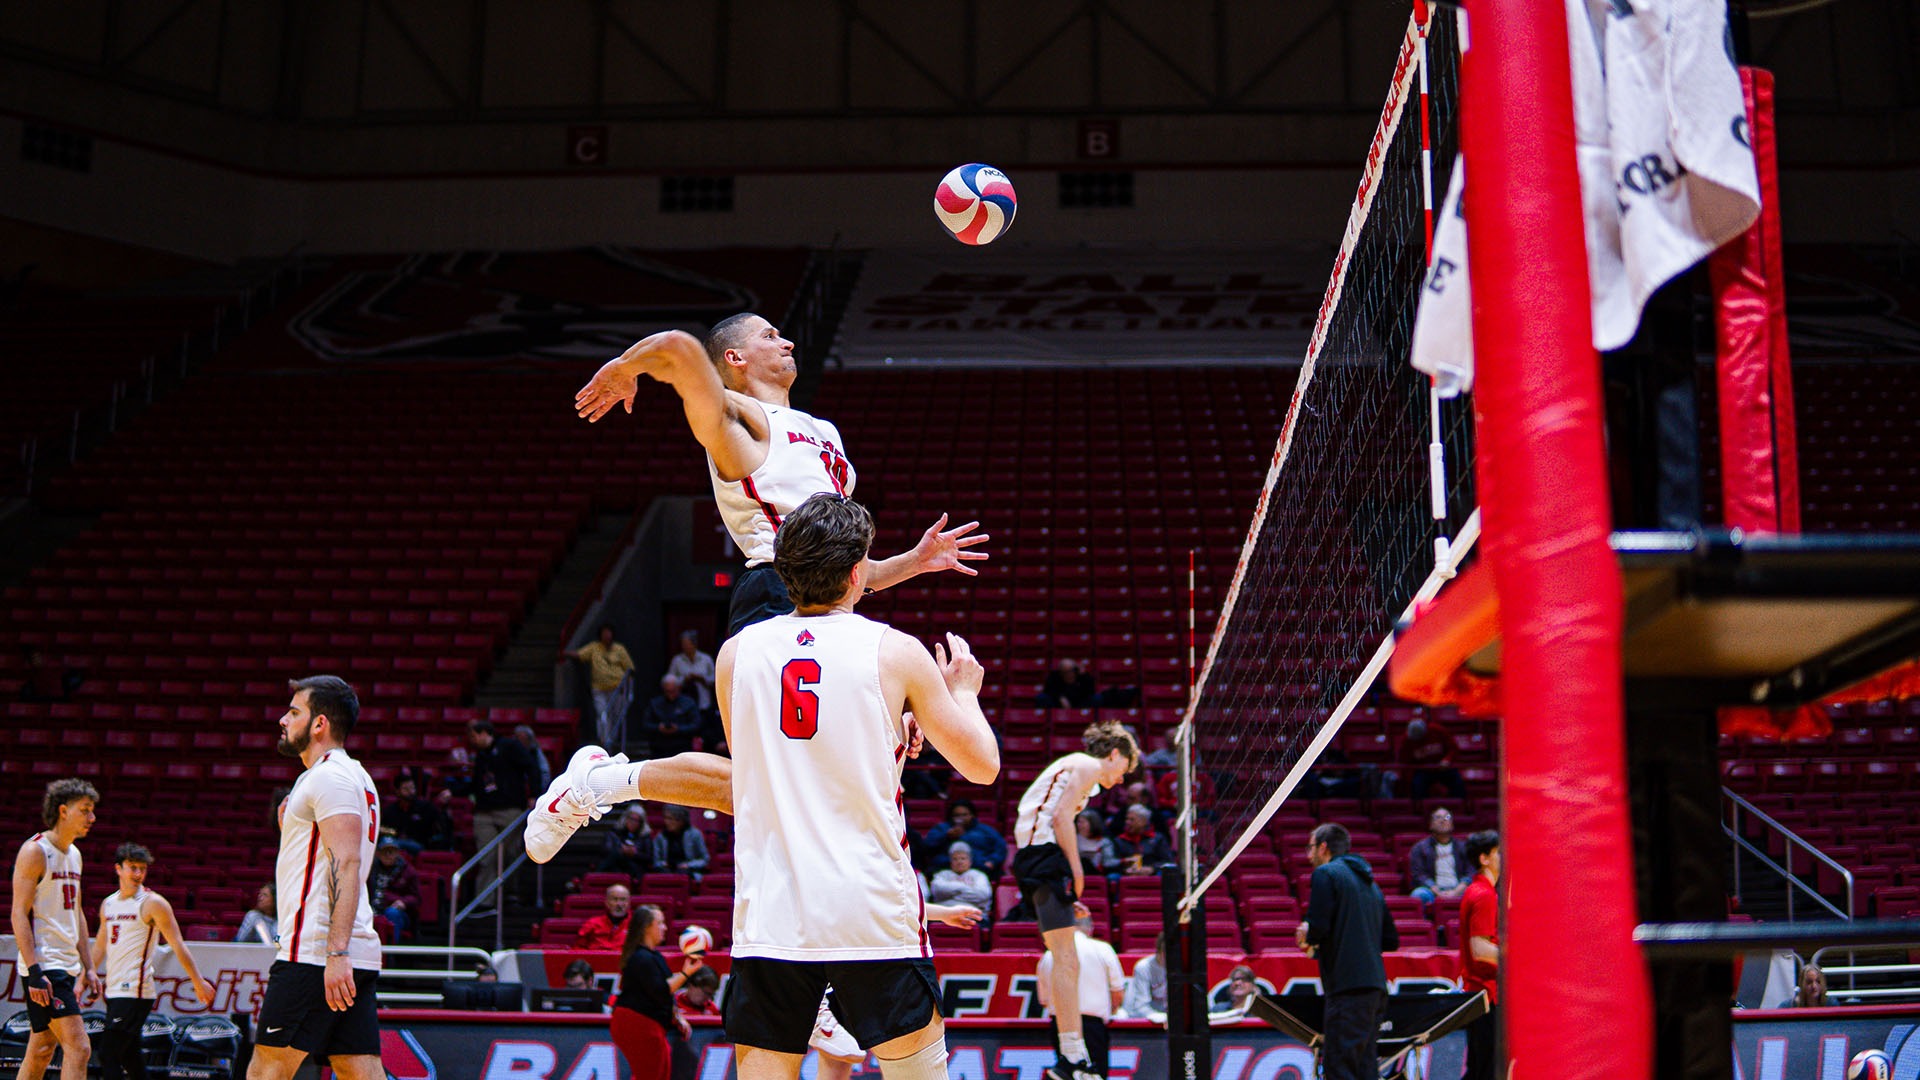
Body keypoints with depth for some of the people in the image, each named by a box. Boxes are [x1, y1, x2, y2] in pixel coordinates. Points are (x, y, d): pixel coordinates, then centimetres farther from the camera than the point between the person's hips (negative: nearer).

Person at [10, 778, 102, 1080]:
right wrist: (34, 972, -22)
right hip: (43, 966, -9)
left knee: (42, 1050, 13)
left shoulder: (74, 854, 16)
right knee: (78, 1047, -15)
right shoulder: (34, 851, -10)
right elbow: (19, 914, -15)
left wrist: (88, 968, 18)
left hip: (66, 965, 9)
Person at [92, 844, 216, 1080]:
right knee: (129, 1054, 12)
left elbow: (178, 945, -7)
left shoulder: (152, 903, -6)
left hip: (135, 992, -7)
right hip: (113, 990, 7)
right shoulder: (108, 904, 13)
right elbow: (99, 947, 24)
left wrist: (198, 982, -7)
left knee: (108, 1053, -12)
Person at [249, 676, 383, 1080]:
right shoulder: (352, 776, 23)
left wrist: (336, 953, -26)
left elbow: (347, 865, -20)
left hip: (315, 953, -10)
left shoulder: (329, 777, -8)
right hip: (353, 957, 10)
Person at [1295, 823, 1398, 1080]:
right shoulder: (1370, 882, 23)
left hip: (1348, 985, -9)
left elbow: (1318, 926, -15)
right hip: (1375, 986, 9)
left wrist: (1308, 938, 6)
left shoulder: (1326, 874, -3)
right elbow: (1391, 940, 22)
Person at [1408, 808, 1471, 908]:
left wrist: (1456, 892, -12)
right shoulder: (1420, 847, 14)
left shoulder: (1463, 846, 19)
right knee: (1420, 894, -37)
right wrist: (1438, 893, -14)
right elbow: (1418, 874, 2)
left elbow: (1471, 874, 8)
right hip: (1433, 890, -1)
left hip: (1457, 889, 1)